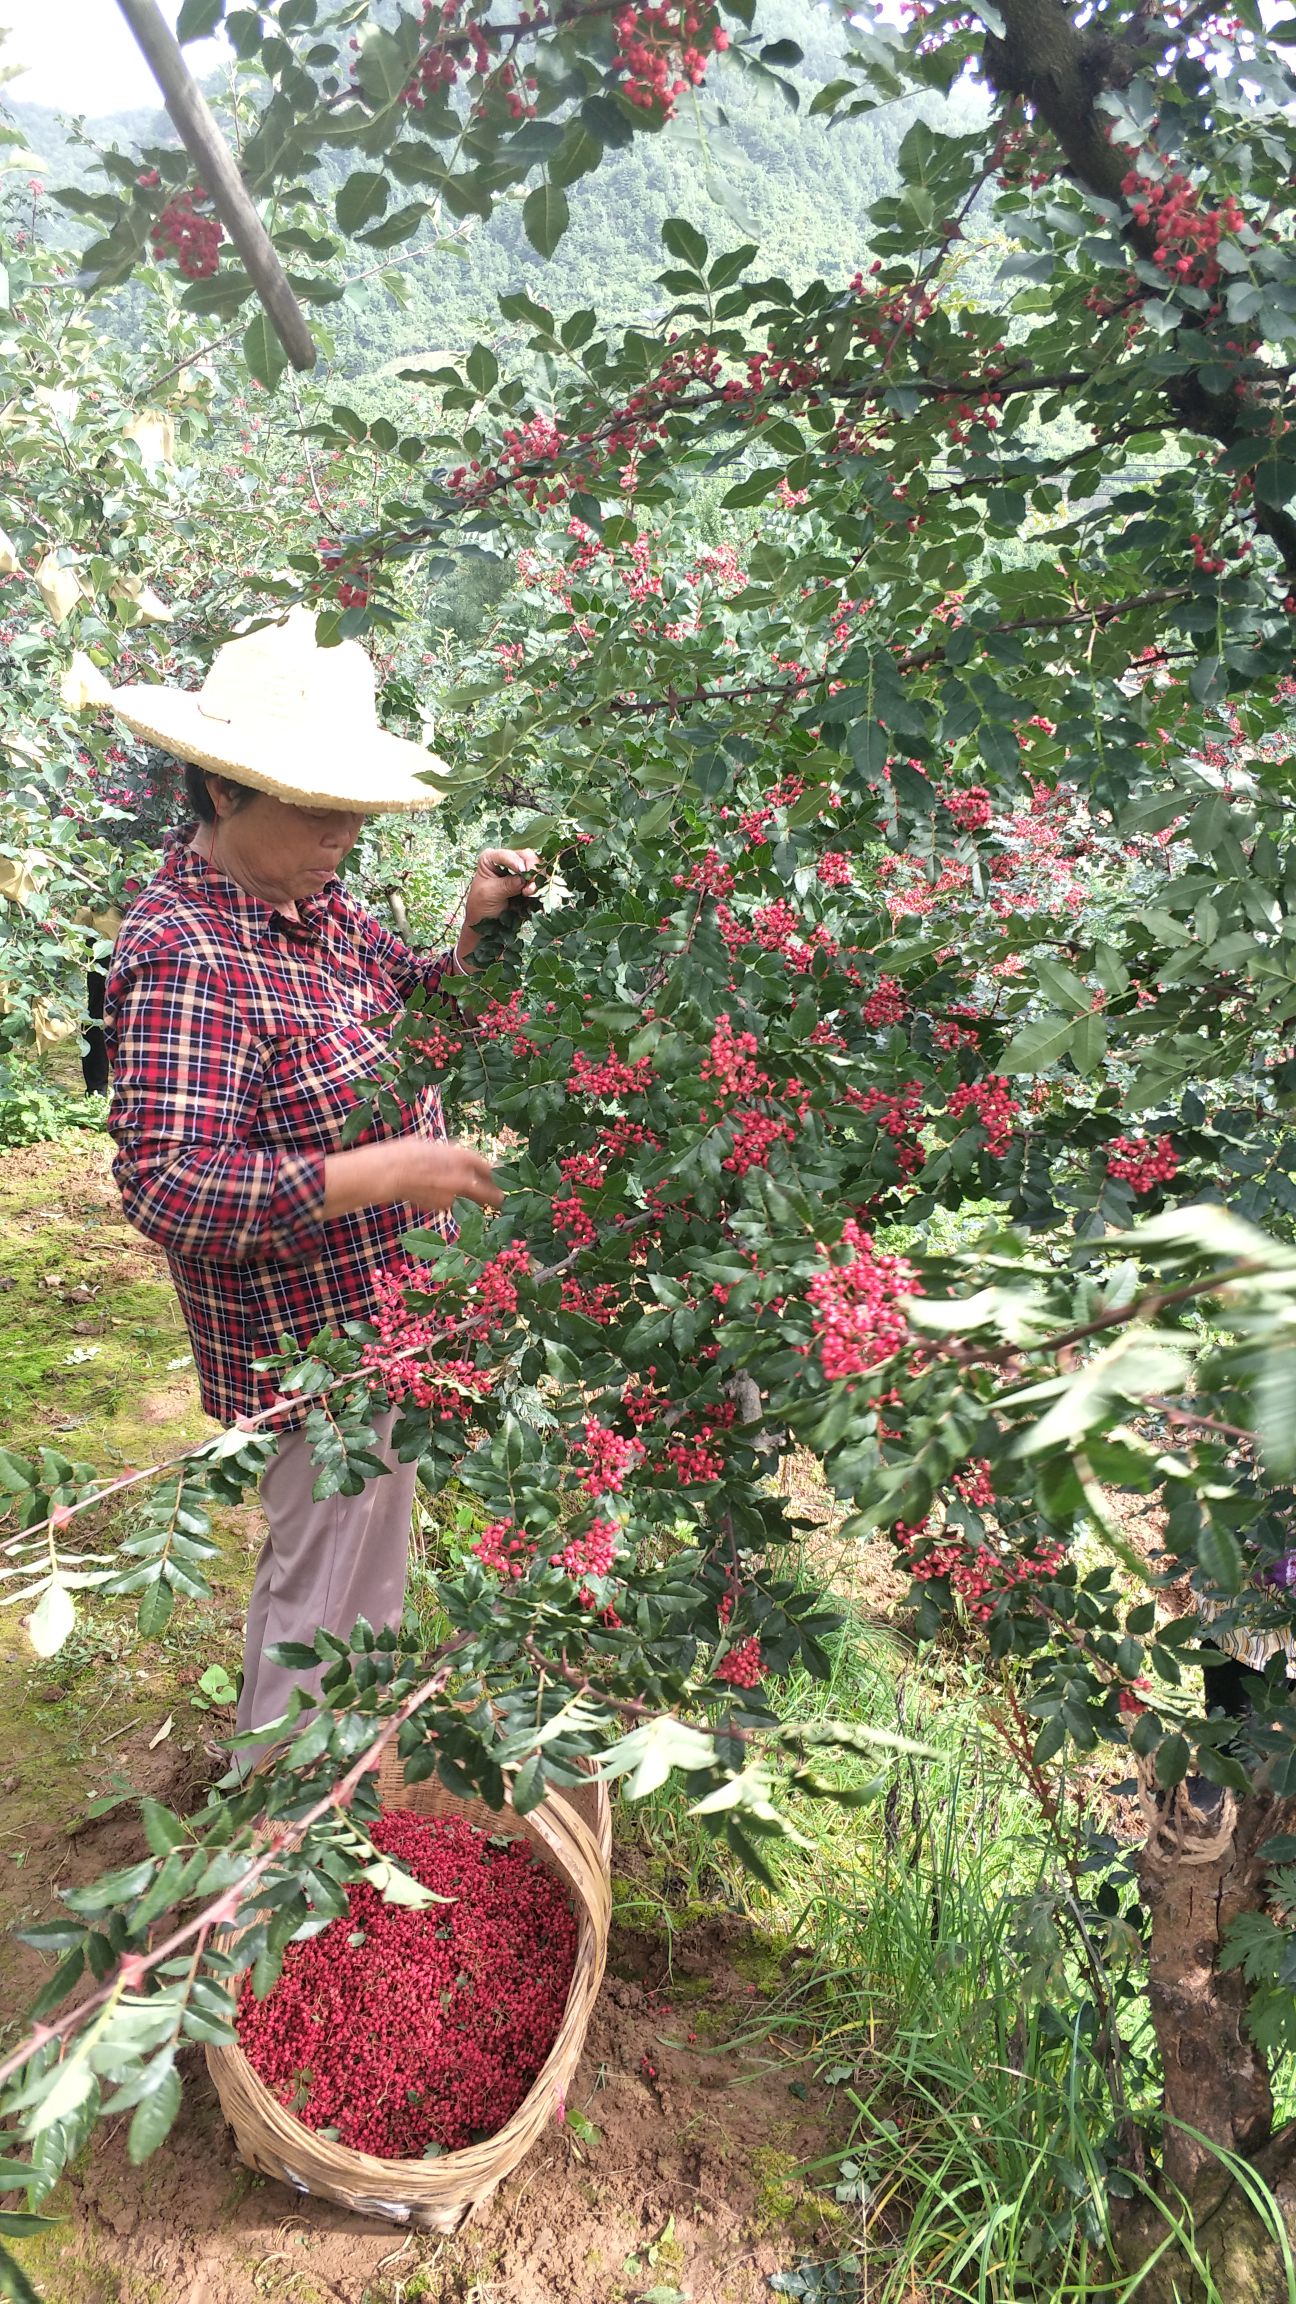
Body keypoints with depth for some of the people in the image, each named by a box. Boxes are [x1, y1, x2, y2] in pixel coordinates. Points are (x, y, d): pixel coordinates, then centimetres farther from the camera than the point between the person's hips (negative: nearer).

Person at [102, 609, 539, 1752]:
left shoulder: (314, 898, 2)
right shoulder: (183, 959, -26)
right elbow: (168, 1189, -33)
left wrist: (474, 932, -3)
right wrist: (385, 1171, -35)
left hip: (383, 1316, 10)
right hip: (316, 1352, -10)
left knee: (358, 1557, 28)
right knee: (328, 1585, 9)